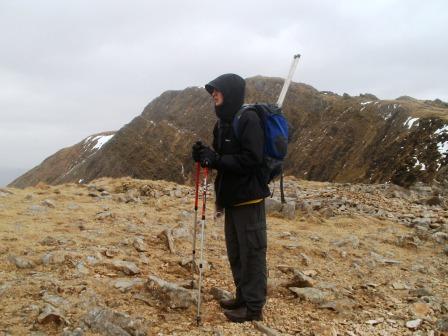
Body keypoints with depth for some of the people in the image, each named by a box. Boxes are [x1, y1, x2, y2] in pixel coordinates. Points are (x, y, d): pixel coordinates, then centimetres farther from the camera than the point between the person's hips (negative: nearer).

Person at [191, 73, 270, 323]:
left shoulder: (249, 119, -14)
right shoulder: (222, 123, 13)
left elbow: (251, 159, -22)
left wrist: (217, 160, -23)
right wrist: (206, 155, -2)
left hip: (249, 197, -9)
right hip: (231, 197, 9)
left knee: (252, 252, 0)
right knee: (235, 252, 17)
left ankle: (254, 307, 12)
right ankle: (243, 297, 31)